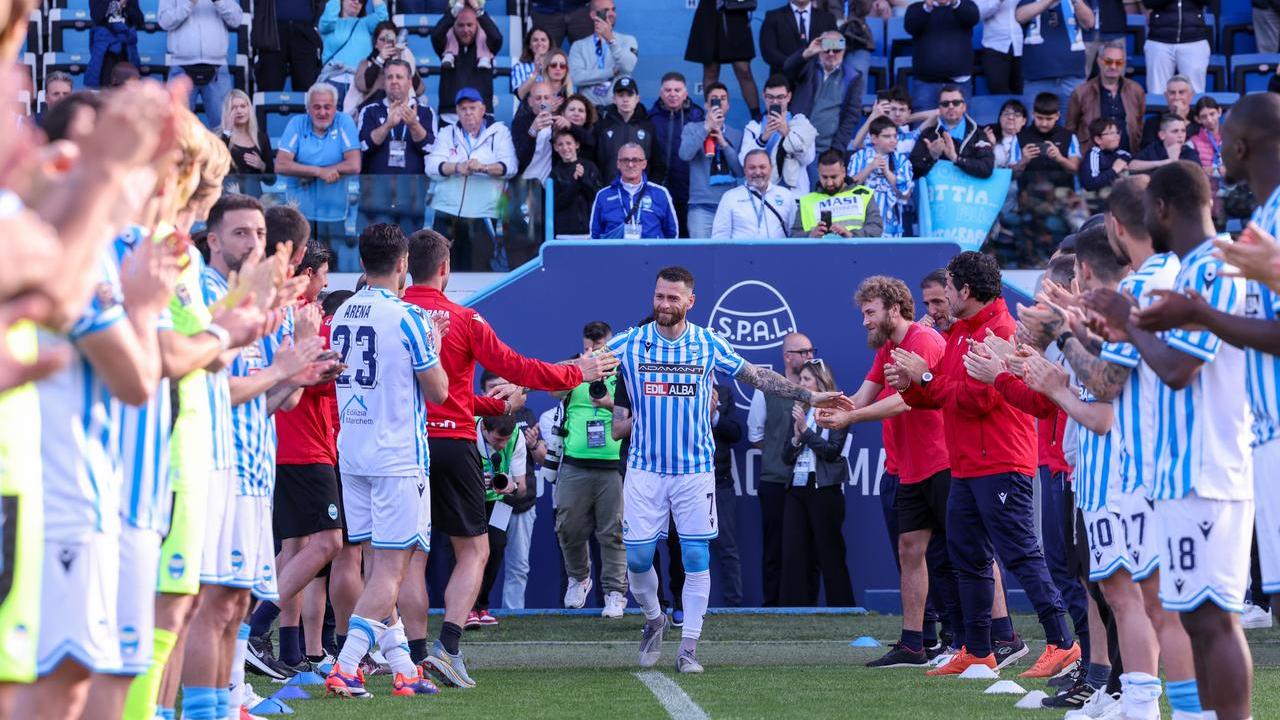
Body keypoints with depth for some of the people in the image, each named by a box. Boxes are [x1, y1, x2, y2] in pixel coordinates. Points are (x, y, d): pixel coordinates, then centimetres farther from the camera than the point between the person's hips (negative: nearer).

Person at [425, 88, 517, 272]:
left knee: (479, 269, -5)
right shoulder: (447, 134, 15)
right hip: (446, 215, 2)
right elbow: (432, 167, 0)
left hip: (482, 216, -2)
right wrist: (456, 167, -20)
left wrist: (484, 167, -24)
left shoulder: (499, 132, 9)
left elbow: (510, 167, -5)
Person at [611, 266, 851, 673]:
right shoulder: (629, 344, -2)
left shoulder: (709, 346, 1)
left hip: (695, 471, 0)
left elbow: (757, 377, 9)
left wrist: (809, 397, 6)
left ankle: (689, 648, 4)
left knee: (696, 559, -3)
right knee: (637, 558, -2)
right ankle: (654, 620, 27)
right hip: (644, 471, 0)